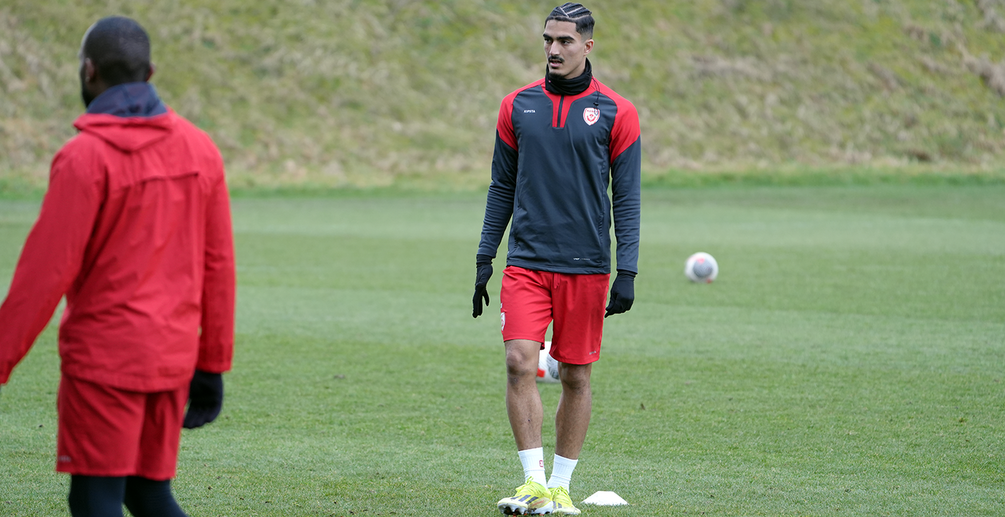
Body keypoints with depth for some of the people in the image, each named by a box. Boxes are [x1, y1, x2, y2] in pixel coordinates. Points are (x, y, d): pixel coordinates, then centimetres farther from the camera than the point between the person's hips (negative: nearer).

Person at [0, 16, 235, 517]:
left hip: (104, 359, -6)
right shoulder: (199, 148, 6)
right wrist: (212, 364, 15)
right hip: (172, 358, 6)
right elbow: (217, 265, 8)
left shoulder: (84, 156, -13)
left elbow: (46, 270, -15)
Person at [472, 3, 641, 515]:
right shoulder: (517, 106, 6)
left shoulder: (615, 113, 0)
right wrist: (484, 260, 9)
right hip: (526, 262, 1)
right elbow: (502, 188, 13)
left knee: (576, 376, 5)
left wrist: (626, 273, -7)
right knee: (520, 363, -14)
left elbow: (626, 198, 0)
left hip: (586, 268, -1)